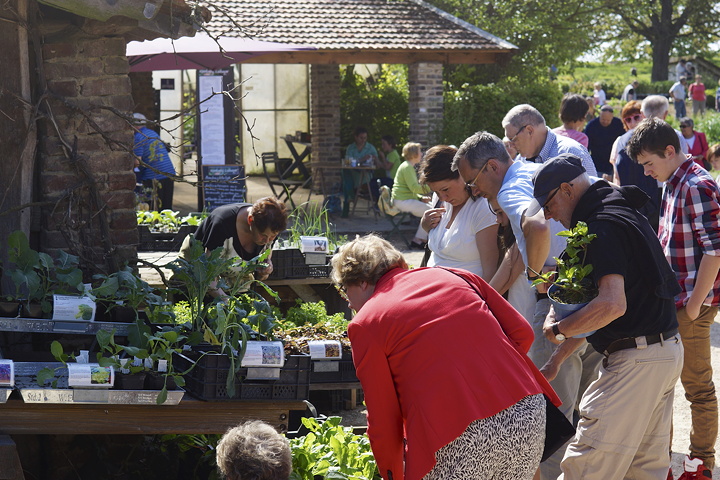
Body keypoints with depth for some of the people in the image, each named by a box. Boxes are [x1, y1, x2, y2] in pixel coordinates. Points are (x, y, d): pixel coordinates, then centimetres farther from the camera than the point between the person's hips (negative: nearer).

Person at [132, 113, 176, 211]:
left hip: (154, 178, -8)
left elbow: (137, 162, -16)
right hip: (169, 174, 8)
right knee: (167, 209, 11)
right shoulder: (154, 133, 17)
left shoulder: (138, 138, -9)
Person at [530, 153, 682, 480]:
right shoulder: (622, 213, 18)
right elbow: (599, 303, 24)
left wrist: (557, 329, -13)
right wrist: (557, 358, 23)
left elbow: (613, 304, -28)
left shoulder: (603, 226, -15)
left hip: (635, 360, -11)